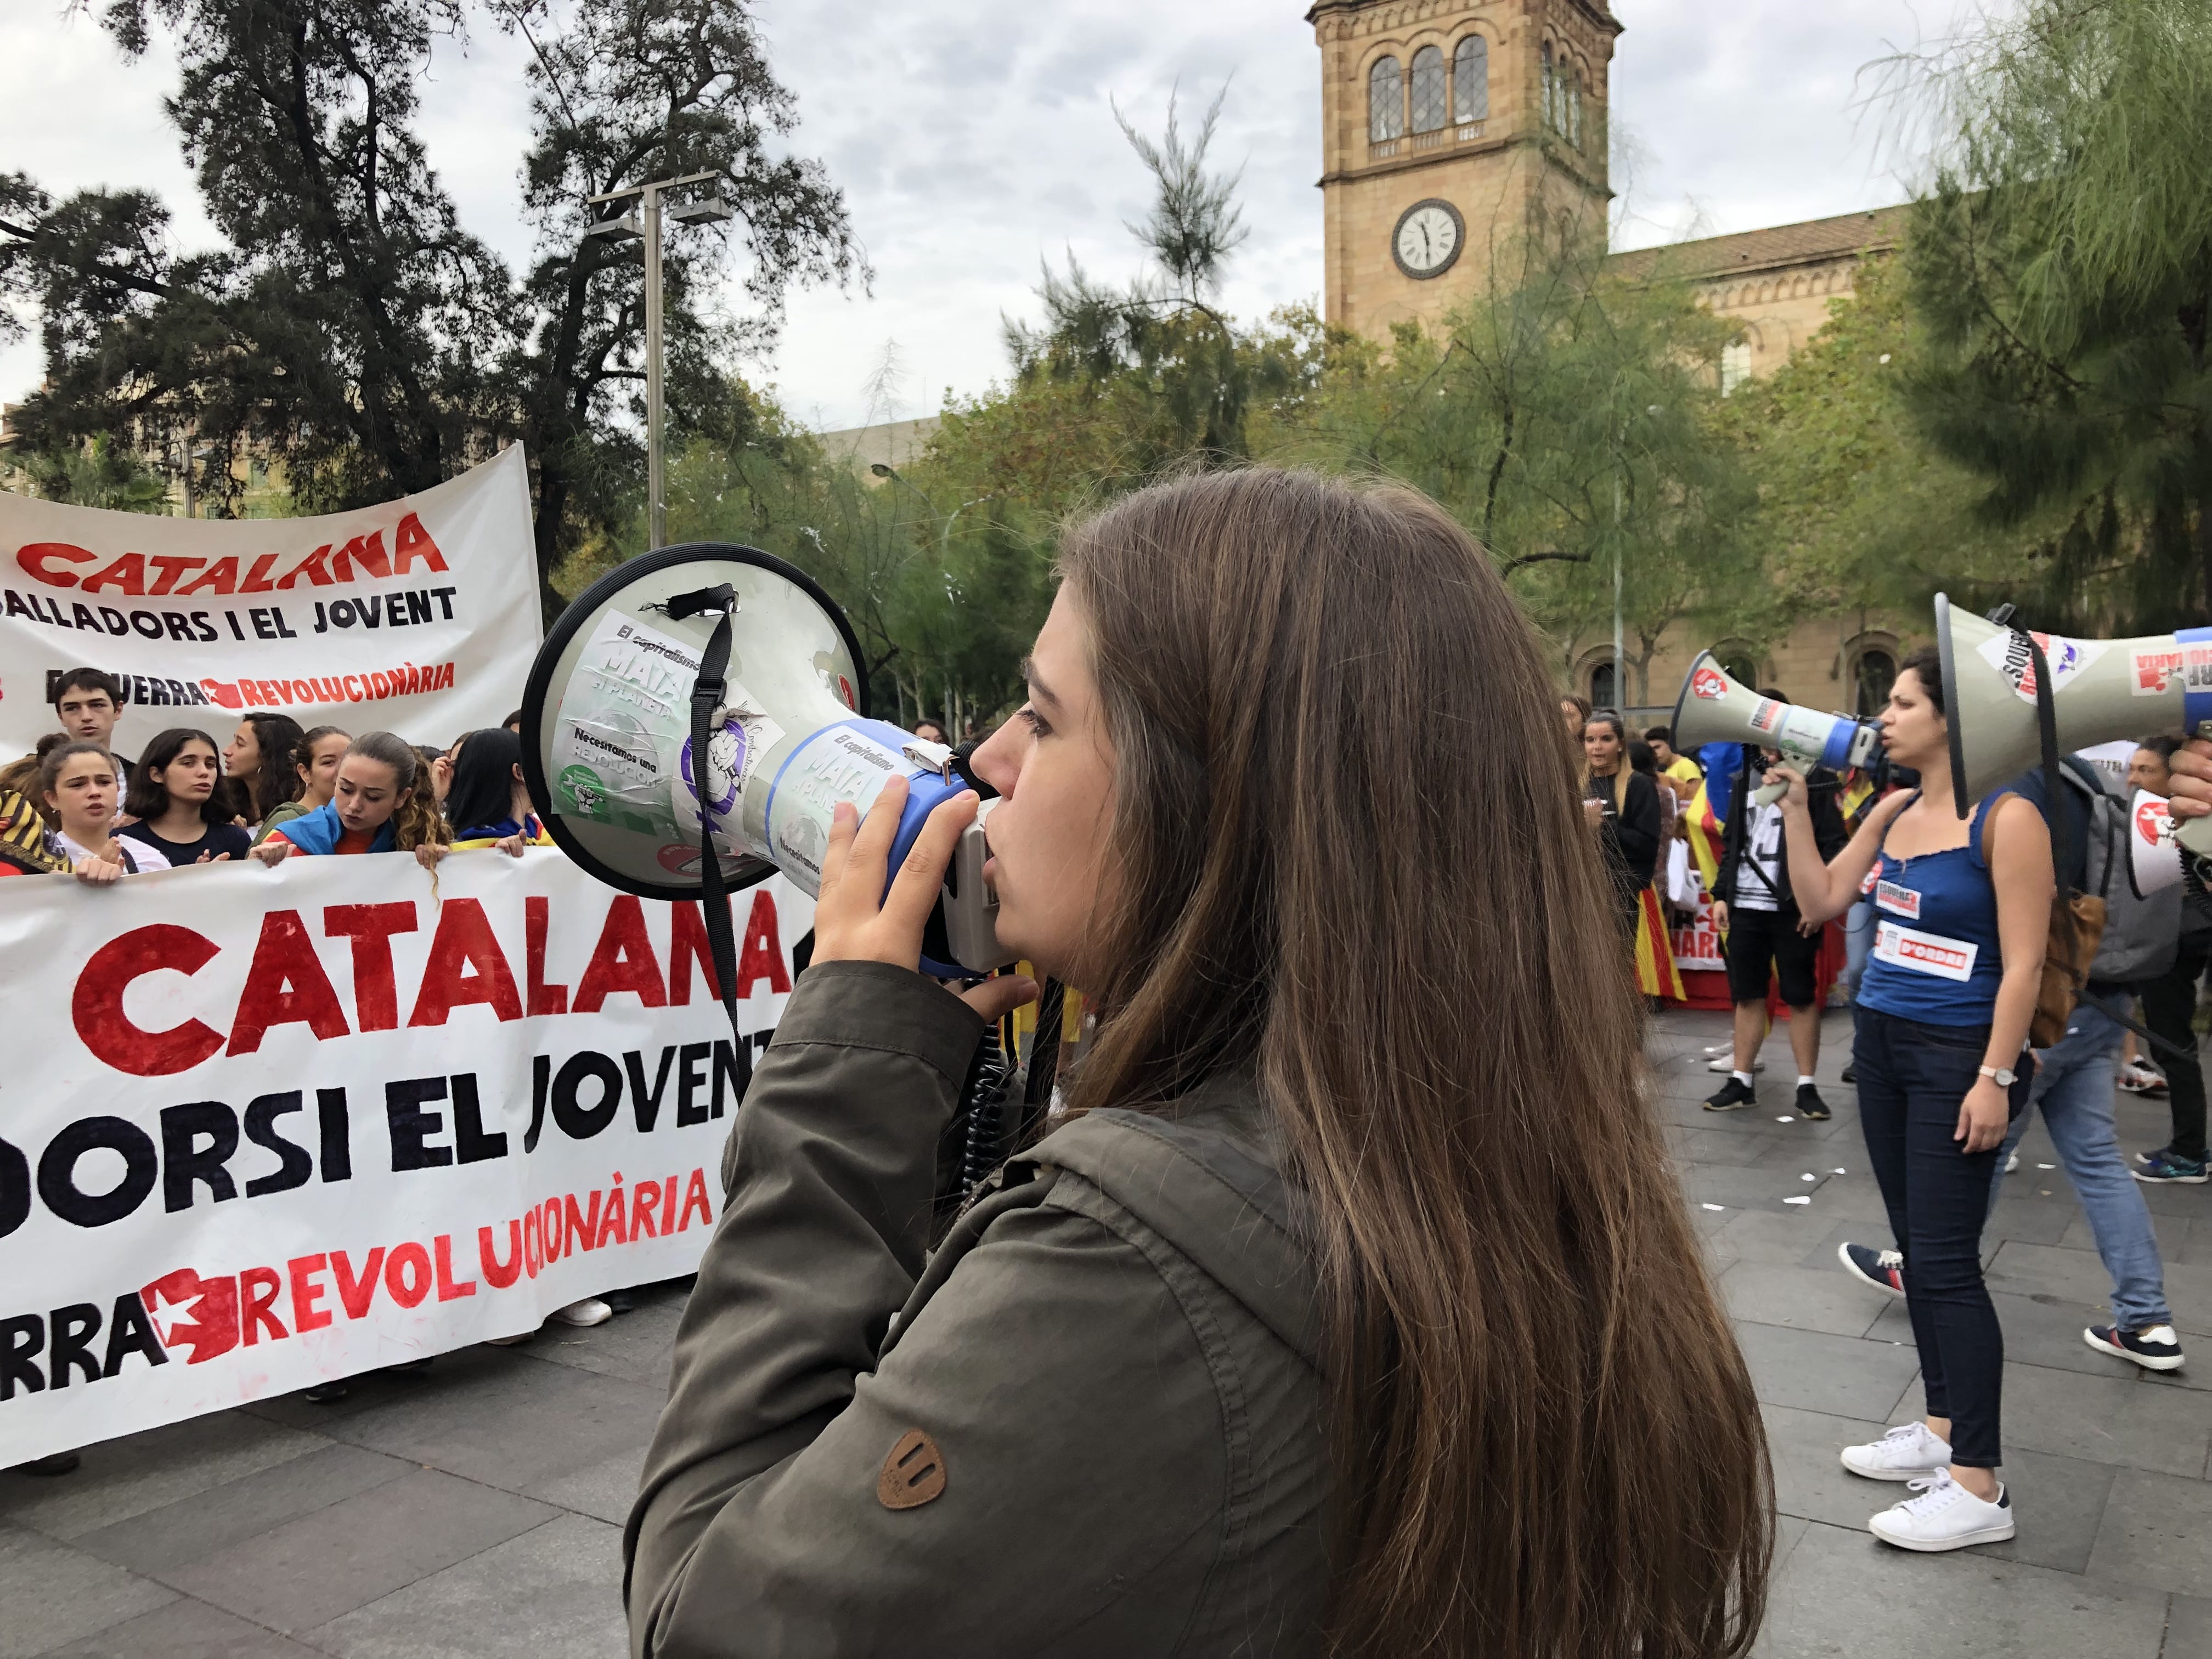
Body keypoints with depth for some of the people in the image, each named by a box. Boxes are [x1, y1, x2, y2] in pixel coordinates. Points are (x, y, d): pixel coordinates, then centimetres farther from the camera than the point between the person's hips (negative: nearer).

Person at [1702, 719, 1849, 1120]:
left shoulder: (1815, 778, -2)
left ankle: (1807, 1087, 10)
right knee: (1747, 996, 9)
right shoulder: (1745, 779, 14)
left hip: (1795, 907, -5)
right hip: (1745, 905, 5)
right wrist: (1721, 894, 8)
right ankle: (1741, 1082, 16)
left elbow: (1833, 844, -7)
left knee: (1801, 997, 2)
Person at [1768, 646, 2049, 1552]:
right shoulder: (1894, 810, 8)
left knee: (1944, 1264, -6)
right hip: (1881, 1043, 7)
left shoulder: (2007, 817, -14)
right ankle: (1941, 1427, 25)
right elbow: (1820, 900, 11)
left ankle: (1979, 1486, 2)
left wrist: (1995, 1079, -19)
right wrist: (1795, 803, 4)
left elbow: (2023, 963, -16)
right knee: (1918, 1250, 13)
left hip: (1957, 1058, -7)